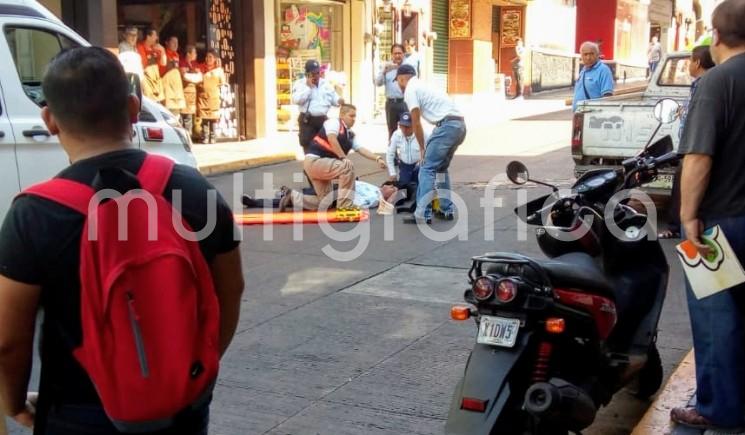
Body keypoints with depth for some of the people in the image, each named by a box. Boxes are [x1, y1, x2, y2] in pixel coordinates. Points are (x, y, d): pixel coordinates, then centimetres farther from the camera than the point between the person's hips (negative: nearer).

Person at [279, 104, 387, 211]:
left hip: (322, 165, 9)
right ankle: (345, 205, -19)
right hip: (314, 161, -9)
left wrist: (377, 158, -4)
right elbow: (332, 139, -23)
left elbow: (362, 149, 10)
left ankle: (293, 197, 20)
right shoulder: (334, 123, -7)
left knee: (325, 202, 9)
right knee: (348, 166, -23)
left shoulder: (351, 135, 15)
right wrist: (343, 158, -25)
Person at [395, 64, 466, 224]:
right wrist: (428, 145, 30)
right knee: (441, 168, 22)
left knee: (427, 169, -4)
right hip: (459, 125, 9)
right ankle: (447, 210, 23)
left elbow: (416, 123, -3)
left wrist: (422, 147, 8)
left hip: (447, 125, -9)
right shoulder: (423, 86, 28)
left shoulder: (410, 89, 0)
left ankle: (422, 215, -7)